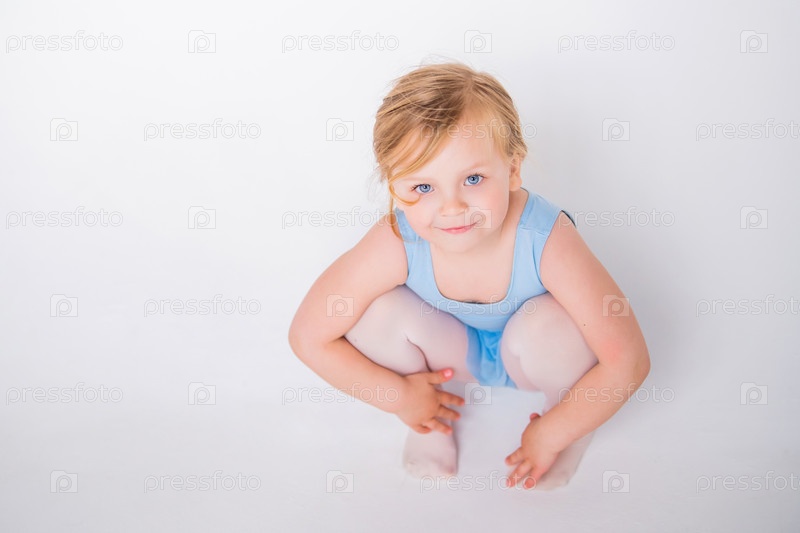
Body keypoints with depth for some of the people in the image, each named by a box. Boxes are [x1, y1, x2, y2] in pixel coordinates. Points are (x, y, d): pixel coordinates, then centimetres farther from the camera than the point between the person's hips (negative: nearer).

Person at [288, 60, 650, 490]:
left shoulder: (546, 241, -38)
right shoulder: (395, 245, -33)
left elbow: (629, 361, -32)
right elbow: (308, 336, -22)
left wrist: (551, 433, -22)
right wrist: (399, 395, -16)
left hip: (525, 354, -1)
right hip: (454, 354, 2)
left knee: (550, 324, -35)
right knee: (376, 310, -25)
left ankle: (572, 426, 1)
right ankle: (433, 426, 4)